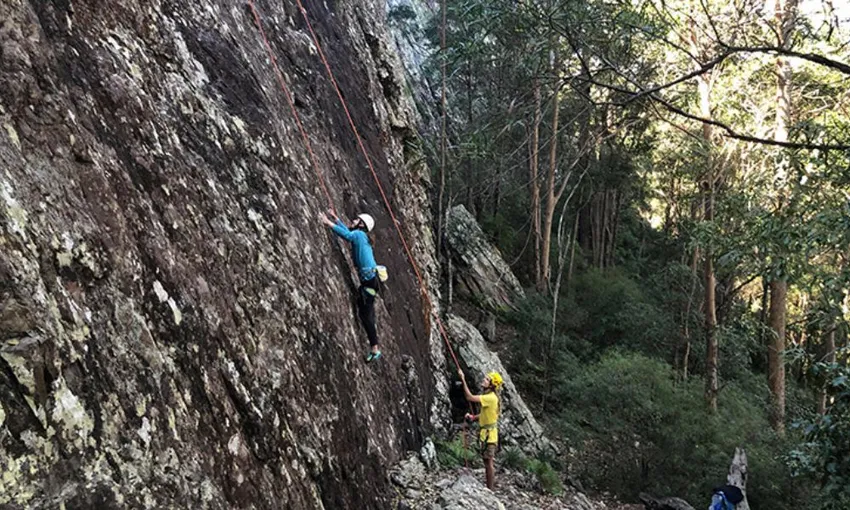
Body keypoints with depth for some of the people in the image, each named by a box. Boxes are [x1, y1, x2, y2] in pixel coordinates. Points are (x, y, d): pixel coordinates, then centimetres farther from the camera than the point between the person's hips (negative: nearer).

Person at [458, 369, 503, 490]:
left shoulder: (491, 397, -21)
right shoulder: (489, 396, 10)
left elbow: (470, 397, -28)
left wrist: (463, 380, -24)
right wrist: (473, 417, 12)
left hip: (489, 434, -10)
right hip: (487, 433, 10)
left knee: (489, 462, -3)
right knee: (488, 462, 17)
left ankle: (490, 489, 4)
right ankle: (490, 488, 26)